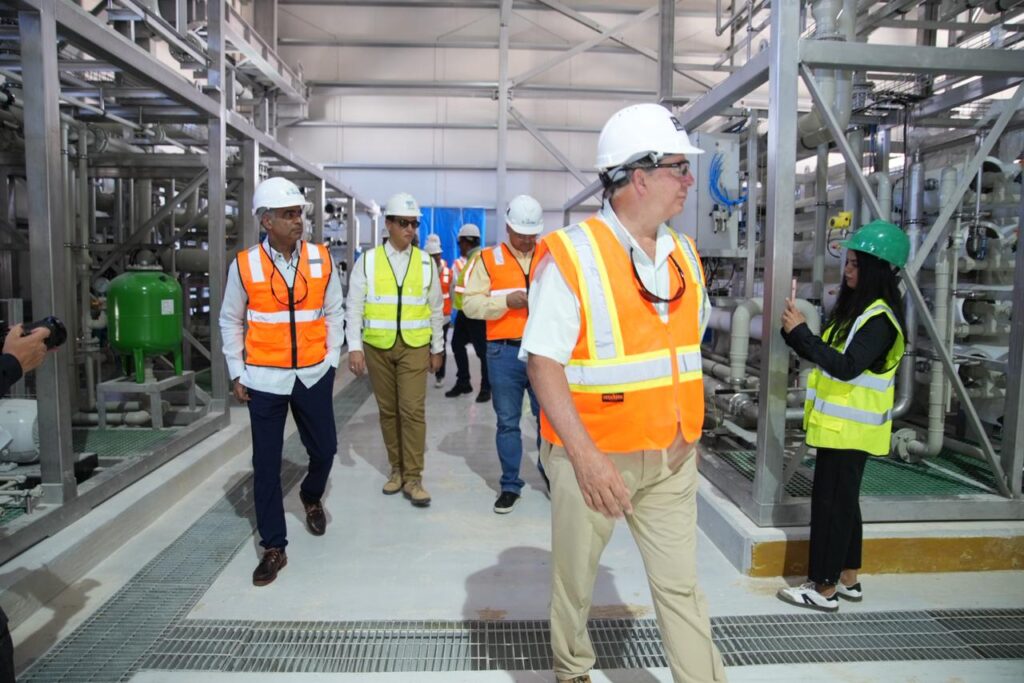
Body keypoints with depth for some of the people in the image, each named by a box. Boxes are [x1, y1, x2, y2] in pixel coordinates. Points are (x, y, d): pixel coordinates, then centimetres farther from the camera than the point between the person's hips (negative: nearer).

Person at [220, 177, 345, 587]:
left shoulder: (321, 260, -2)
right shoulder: (244, 265, -5)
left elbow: (334, 312, 7)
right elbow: (231, 321, 5)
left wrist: (331, 360, 4)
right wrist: (236, 373, 3)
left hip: (313, 374, 2)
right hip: (265, 378, -1)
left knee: (324, 449, 11)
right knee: (266, 464, 4)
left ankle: (311, 497, 46)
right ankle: (274, 547, 17)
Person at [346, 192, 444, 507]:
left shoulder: (425, 263, 5)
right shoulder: (368, 261, 1)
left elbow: (435, 309, 11)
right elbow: (354, 307, 0)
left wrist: (437, 348, 11)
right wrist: (355, 347, -7)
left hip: (414, 346, 0)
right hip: (377, 346, 0)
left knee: (413, 410, -6)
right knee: (388, 410, 9)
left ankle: (413, 477, 3)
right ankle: (396, 469, 23)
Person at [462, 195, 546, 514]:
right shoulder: (488, 259, 4)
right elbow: (470, 304, -3)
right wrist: (506, 300, -16)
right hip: (504, 353, -1)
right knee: (507, 422, 9)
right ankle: (510, 485, 22)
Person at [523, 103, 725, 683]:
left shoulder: (685, 254, 6)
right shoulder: (571, 255, -14)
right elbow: (543, 361, -19)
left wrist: (688, 428, 13)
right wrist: (584, 453, -28)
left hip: (672, 456, 5)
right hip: (595, 454, -4)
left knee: (681, 585, 12)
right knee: (575, 576, 16)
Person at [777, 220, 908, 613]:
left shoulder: (880, 318, -17)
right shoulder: (854, 308, 12)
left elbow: (846, 366, -27)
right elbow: (824, 355, 13)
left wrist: (800, 331, -25)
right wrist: (794, 332, -2)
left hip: (850, 428, -10)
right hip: (837, 423, 10)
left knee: (831, 502, -3)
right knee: (842, 501, 16)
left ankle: (825, 589, 7)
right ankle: (847, 580, 28)